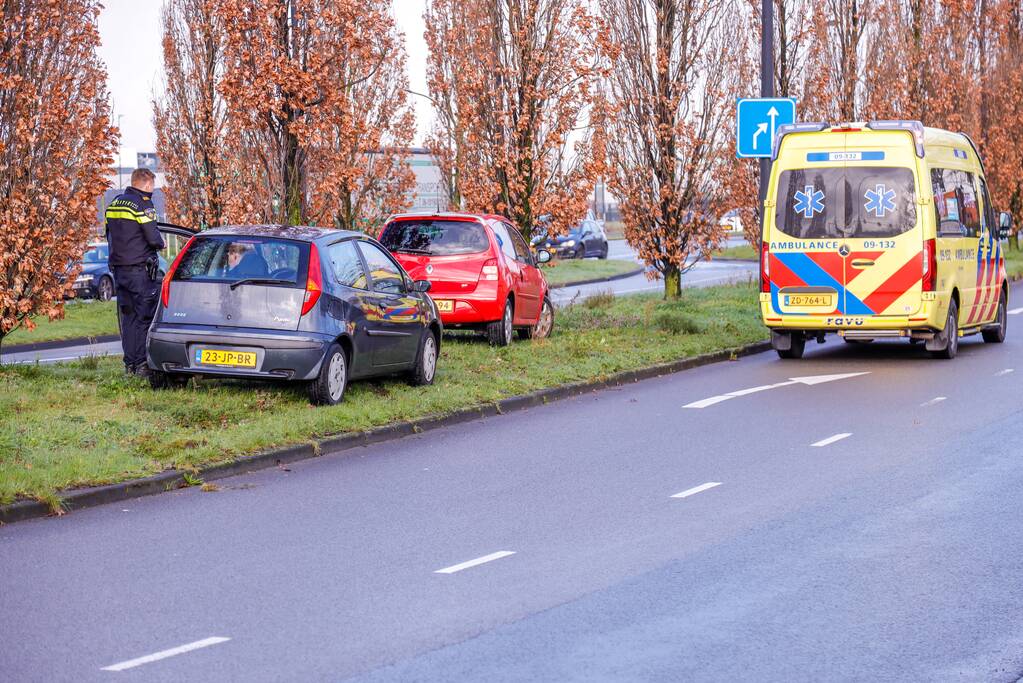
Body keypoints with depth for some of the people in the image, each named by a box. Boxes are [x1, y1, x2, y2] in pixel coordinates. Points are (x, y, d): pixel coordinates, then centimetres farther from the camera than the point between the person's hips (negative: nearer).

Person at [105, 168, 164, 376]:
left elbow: (109, 234, 18)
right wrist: (160, 244, 5)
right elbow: (154, 239, -16)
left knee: (127, 316, 12)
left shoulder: (114, 204, 12)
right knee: (145, 316, -4)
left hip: (118, 266, 8)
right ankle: (142, 363, -8)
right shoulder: (143, 205, -13)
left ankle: (130, 363, 12)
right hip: (140, 268, -7)